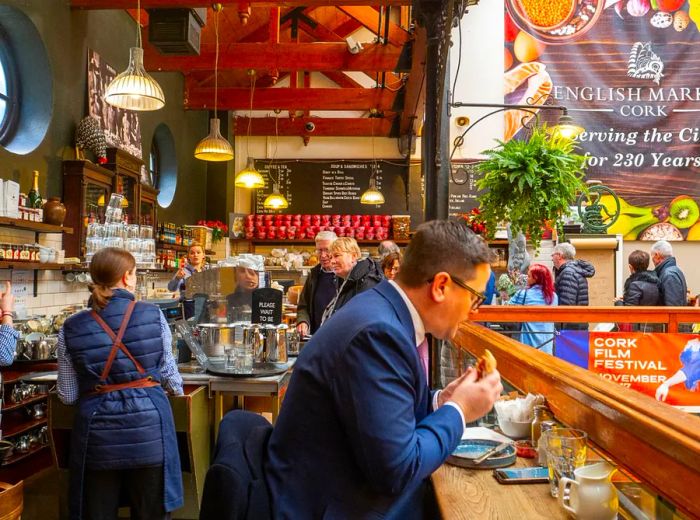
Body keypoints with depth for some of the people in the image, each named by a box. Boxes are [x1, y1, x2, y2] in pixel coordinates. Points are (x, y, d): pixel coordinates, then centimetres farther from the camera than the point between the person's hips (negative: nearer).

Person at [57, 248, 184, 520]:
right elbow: (168, 373, 3)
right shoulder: (153, 315, -6)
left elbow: (68, 395, 4)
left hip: (98, 433, 1)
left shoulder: (71, 328, -2)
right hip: (149, 427, -1)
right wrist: (178, 391, 24)